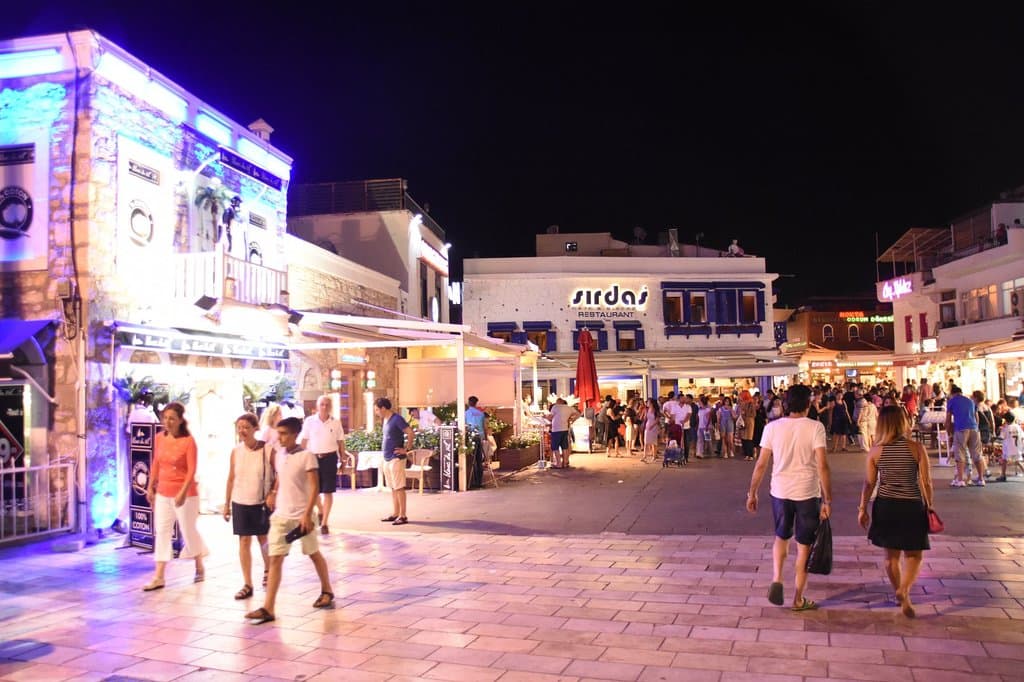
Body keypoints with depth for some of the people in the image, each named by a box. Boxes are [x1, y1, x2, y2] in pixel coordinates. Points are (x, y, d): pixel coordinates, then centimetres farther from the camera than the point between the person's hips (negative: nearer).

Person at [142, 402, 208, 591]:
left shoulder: (188, 441, -14)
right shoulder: (159, 438, 3)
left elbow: (192, 471, -17)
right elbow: (155, 465, 12)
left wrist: (183, 493, -24)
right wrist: (150, 487, 9)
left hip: (185, 494, -5)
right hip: (163, 493, 5)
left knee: (189, 531, 8)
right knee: (161, 532, 4)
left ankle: (199, 567, 30)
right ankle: (158, 577, 7)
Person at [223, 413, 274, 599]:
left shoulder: (268, 450, -11)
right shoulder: (236, 451, -1)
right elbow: (231, 479, 6)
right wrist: (227, 503, 8)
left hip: (262, 502, -2)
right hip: (240, 502, 2)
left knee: (264, 539, 12)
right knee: (244, 541, 3)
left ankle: (267, 570, 39)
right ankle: (247, 585, 9)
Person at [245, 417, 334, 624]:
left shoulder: (307, 456, -12)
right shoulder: (279, 455, 6)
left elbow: (315, 488, -14)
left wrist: (307, 514, -20)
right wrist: (273, 493, 6)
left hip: (302, 516, -5)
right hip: (280, 515, 5)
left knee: (314, 555, 12)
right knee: (275, 559, -2)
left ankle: (327, 591, 33)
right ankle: (268, 608, -4)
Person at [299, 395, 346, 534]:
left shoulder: (336, 423, 2)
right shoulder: (309, 421, 0)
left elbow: (340, 442, 8)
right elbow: (303, 441, 3)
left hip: (330, 458, 0)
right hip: (313, 458, 0)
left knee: (328, 491, 0)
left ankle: (324, 523, 9)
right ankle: (321, 511, 39)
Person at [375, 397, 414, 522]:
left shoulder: (396, 419, -14)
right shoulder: (384, 420, 13)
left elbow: (410, 433, -18)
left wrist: (406, 449, -15)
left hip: (396, 459, -9)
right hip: (387, 459, 9)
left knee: (399, 488, -5)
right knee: (393, 488, 12)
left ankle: (403, 516, -2)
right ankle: (395, 514, 19)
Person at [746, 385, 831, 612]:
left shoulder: (772, 427, -2)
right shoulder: (815, 427, -9)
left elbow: (761, 464, -1)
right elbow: (822, 466, -14)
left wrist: (752, 493, 9)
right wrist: (827, 500, -8)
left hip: (780, 492, 2)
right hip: (808, 493, -2)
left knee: (781, 537, 24)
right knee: (804, 545, 12)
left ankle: (776, 580, 5)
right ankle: (798, 599, 19)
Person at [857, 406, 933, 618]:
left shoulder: (875, 451, -5)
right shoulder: (917, 449, -9)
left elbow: (868, 484, -1)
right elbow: (926, 483, -6)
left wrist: (862, 509, 9)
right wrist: (929, 507, 7)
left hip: (885, 507, 2)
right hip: (911, 507, -2)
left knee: (891, 555, 17)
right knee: (913, 555, 9)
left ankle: (899, 594, 29)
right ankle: (904, 590, -13)